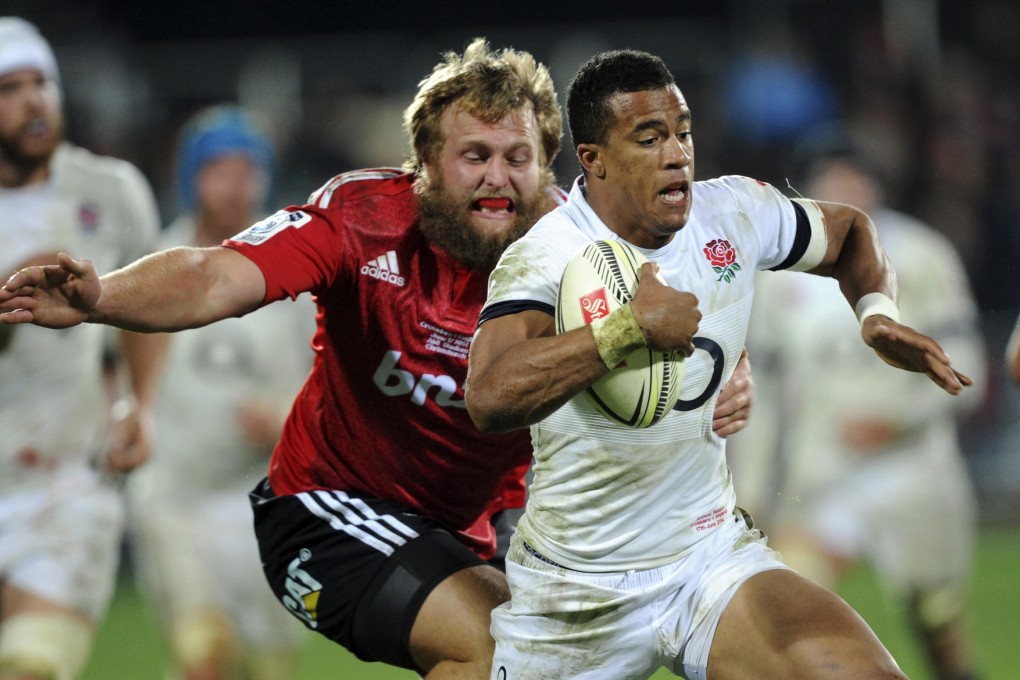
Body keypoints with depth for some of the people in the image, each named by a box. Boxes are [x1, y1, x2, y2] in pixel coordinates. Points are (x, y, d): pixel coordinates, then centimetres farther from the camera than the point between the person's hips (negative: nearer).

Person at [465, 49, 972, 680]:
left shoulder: (736, 213, -2)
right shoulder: (544, 259, -19)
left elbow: (850, 229, 21)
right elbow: (490, 398, -39)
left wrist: (879, 313, 1)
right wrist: (633, 327, -38)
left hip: (714, 552, 3)